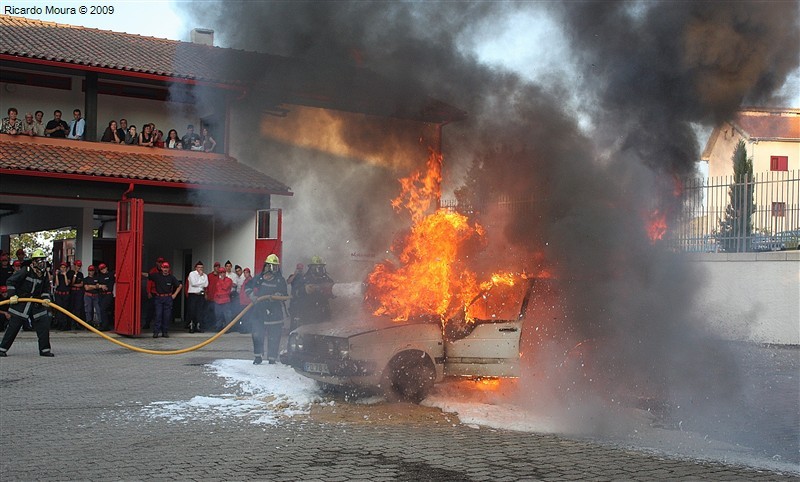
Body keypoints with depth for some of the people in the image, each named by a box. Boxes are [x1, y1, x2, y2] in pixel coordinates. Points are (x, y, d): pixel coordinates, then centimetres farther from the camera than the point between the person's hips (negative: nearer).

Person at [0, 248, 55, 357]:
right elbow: (10, 281, -8)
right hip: (21, 302, -5)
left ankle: (44, 349, 5)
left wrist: (45, 298, -3)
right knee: (13, 326, -3)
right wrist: (12, 295, -14)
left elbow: (46, 289, 15)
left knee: (44, 324, -3)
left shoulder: (44, 274, 5)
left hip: (36, 304, 5)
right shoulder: (26, 271, -12)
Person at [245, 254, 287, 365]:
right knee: (257, 335, 3)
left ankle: (272, 358, 10)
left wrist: (276, 296, -26)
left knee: (273, 337, 0)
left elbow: (284, 294, -7)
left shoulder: (280, 280, 0)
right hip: (259, 311, 2)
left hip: (274, 313, -2)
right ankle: (258, 356, 16)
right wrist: (251, 295, 2)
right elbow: (247, 286, 19)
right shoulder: (258, 278, 7)